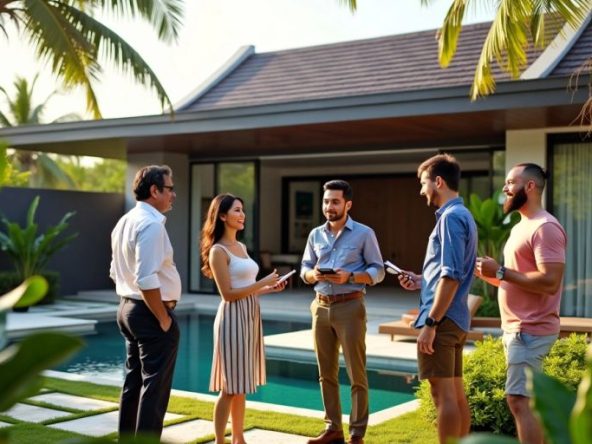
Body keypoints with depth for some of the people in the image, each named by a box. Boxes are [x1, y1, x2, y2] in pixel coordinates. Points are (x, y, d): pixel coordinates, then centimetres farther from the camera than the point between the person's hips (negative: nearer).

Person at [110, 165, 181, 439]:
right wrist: (164, 319, -17)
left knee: (133, 381, 18)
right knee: (154, 386, -3)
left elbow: (117, 273, 18)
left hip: (128, 308, 10)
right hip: (150, 313, -10)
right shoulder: (151, 224, -19)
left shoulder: (125, 221, 11)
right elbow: (147, 281, -26)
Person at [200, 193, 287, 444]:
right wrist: (263, 282, -15)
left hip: (250, 317, 8)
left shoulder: (241, 247, 14)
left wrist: (270, 288, 7)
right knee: (229, 387, -4)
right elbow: (228, 294, -16)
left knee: (241, 385, 14)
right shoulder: (218, 251, -11)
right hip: (233, 318, -8)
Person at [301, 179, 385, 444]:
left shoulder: (364, 233, -2)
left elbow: (378, 271, -3)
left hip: (349, 307, -5)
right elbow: (304, 270, 14)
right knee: (326, 373, 10)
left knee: (356, 373, -2)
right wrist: (314, 275, -9)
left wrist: (350, 277, -18)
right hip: (321, 307, 5)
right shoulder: (316, 235, 11)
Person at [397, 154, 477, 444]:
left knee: (443, 394, -5)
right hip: (456, 319, 10)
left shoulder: (451, 217, -14)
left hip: (443, 319, -10)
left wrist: (430, 323, -20)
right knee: (456, 393, 13)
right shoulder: (463, 215, 16)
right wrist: (422, 281, 15)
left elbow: (452, 276, -21)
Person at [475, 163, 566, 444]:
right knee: (528, 400, 14)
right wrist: (487, 273, 5)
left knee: (519, 399, -11)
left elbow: (549, 282, -25)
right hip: (517, 328, 10)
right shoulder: (521, 227, 17)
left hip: (531, 330, -10)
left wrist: (500, 271, -19)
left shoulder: (545, 228, -16)